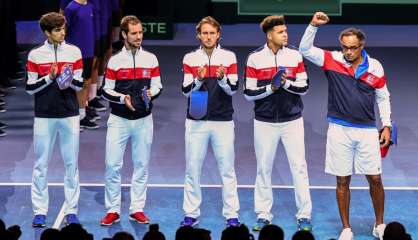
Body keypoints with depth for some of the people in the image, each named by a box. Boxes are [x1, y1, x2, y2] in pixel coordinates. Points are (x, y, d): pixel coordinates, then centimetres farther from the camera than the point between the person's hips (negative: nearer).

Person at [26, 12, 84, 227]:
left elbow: (80, 84, 6)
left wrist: (70, 80, -15)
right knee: (40, 164, 1)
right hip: (44, 116, -1)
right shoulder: (35, 55, 0)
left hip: (69, 115, 1)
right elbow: (30, 88, 1)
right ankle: (39, 211, 7)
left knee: (71, 163, 3)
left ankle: (71, 210, 9)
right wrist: (49, 78, -13)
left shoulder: (74, 52, 3)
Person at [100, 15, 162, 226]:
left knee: (141, 166, 6)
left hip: (143, 121, 2)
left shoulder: (151, 59, 5)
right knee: (112, 165, -5)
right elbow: (106, 91, 1)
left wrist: (151, 93, -14)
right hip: (119, 120, -2)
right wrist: (122, 98, -16)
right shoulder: (114, 61, 1)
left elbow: (157, 86, 8)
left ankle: (137, 209, 14)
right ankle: (113, 210, 4)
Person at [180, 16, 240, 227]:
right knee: (192, 169, 4)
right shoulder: (190, 58, 4)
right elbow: (186, 91, -2)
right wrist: (198, 80, -20)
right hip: (196, 122, 1)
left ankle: (231, 214, 8)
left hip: (223, 121, -1)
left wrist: (222, 78, -23)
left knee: (227, 170, 2)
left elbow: (233, 90, -3)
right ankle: (191, 213, 12)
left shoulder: (229, 57, 2)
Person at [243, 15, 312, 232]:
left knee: (299, 167, -2)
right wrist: (270, 88, -16)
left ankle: (304, 216, 5)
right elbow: (249, 93, -3)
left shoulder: (295, 56, 0)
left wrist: (286, 84, -18)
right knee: (263, 169, 6)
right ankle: (263, 215, 16)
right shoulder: (255, 58, -3)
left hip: (292, 121, 0)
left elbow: (304, 87, -1)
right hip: (265, 122, 0)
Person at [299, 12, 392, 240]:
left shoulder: (375, 67, 0)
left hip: (367, 130, 1)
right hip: (339, 129, 0)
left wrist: (387, 126, 5)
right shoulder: (332, 60, -2)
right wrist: (313, 25, -18)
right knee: (343, 181, 4)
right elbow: (305, 49, -7)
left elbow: (383, 98, 9)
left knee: (375, 179, 4)